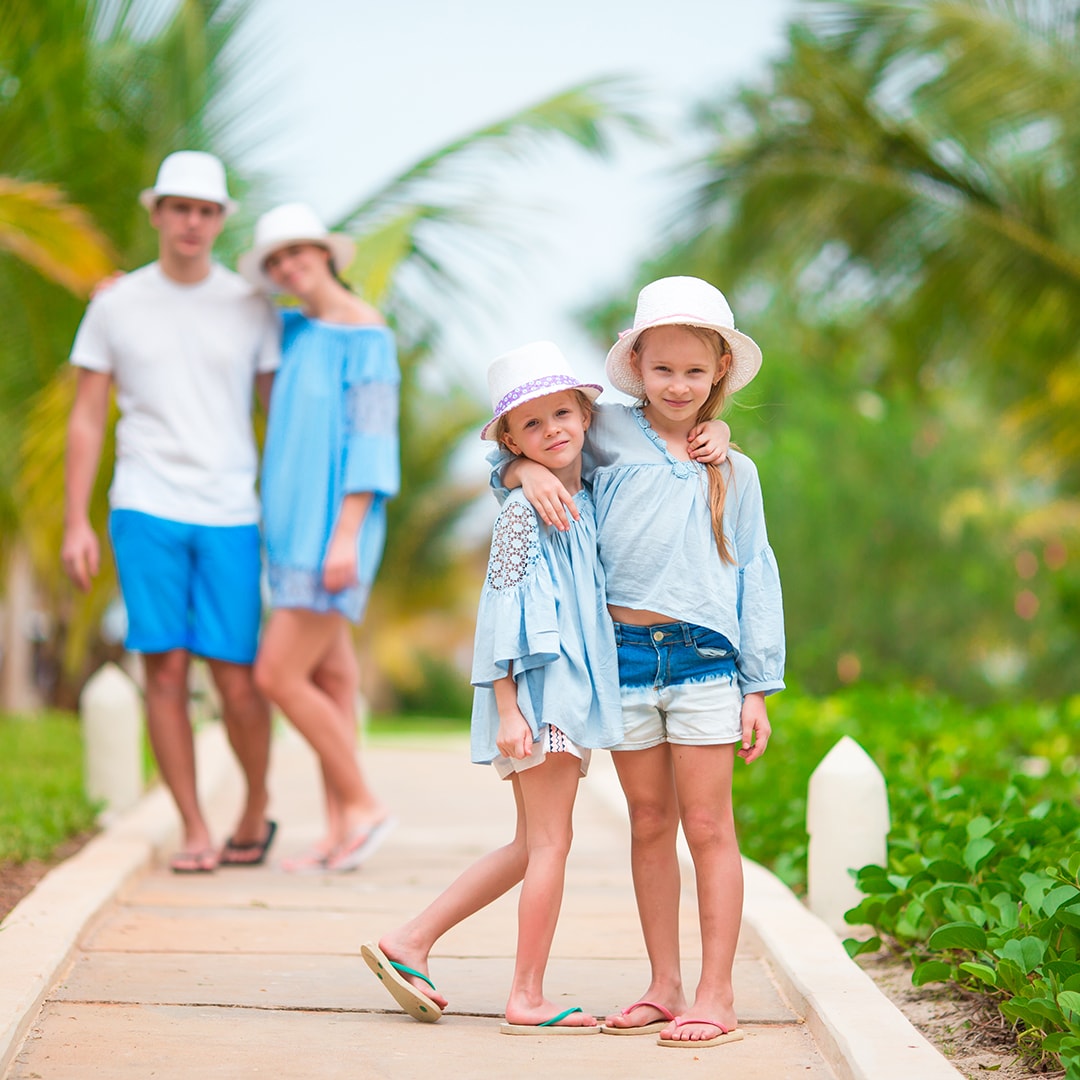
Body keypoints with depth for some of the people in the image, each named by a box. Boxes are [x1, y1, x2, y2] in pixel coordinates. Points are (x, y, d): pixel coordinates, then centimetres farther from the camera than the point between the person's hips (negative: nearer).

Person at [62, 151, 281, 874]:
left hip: (231, 515, 0)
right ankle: (195, 831, 8)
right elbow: (87, 421, 8)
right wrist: (76, 523, 2)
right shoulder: (115, 307, 7)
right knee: (166, 671, -2)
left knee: (237, 680, -3)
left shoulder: (251, 308, 6)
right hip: (146, 512, 0)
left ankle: (257, 809, 21)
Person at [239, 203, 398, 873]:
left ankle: (363, 804, 1)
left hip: (333, 530, -9)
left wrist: (346, 535, -23)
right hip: (298, 528, 9)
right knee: (329, 679, 7)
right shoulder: (298, 331, 13)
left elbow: (372, 436, -17)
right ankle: (341, 837, 9)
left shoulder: (365, 331, -11)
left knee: (278, 676, -12)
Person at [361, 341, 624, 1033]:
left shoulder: (587, 501, 12)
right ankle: (528, 998, 3)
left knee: (533, 847, 13)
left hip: (571, 686, 9)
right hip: (537, 686, -9)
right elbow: (501, 608, -13)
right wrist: (507, 709, -18)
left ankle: (409, 944, 18)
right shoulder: (523, 509, -10)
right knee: (549, 844, -4)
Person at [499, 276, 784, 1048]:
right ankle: (665, 987, 20)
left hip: (703, 659, -1)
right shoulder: (610, 434, 6)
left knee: (708, 826, 0)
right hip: (623, 657, 1)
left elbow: (755, 578, 9)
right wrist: (529, 470, -9)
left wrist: (758, 689, 4)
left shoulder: (732, 472, 8)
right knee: (649, 825, 10)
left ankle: (716, 997, 6)